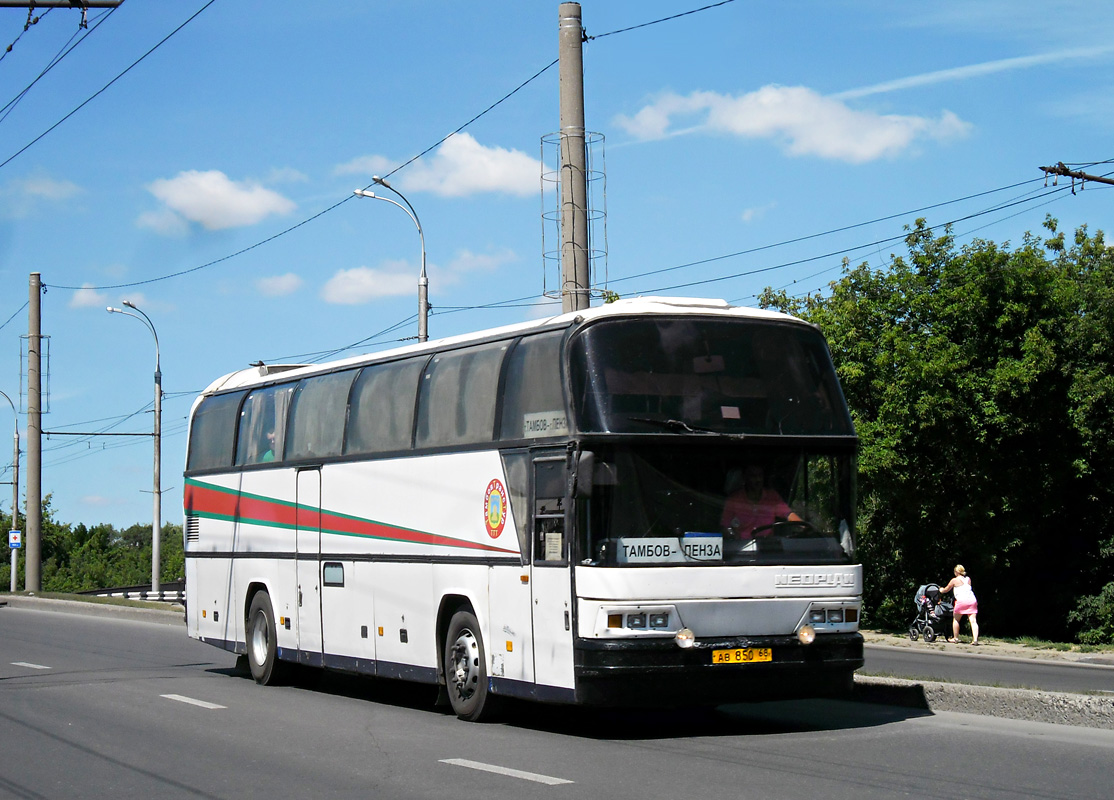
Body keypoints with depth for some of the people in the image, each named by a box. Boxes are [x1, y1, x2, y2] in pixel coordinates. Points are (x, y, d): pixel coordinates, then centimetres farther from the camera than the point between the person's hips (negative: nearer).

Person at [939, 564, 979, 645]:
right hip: (972, 600, 4)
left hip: (961, 601, -4)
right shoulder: (968, 579, 19)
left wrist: (941, 590, 43)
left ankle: (955, 638, 20)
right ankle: (975, 639, -18)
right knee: (973, 621, -4)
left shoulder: (954, 580, 7)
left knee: (956, 619, 15)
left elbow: (946, 590, 20)